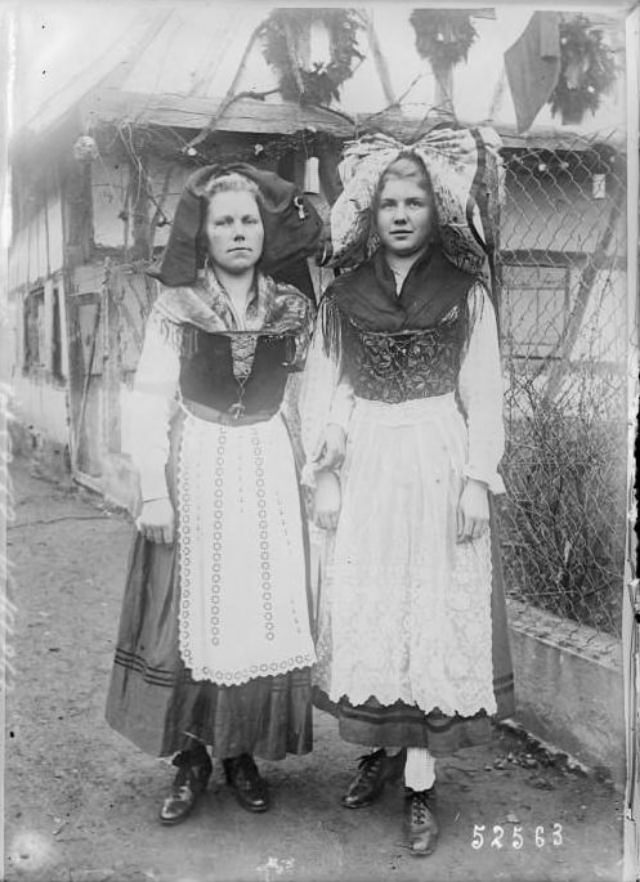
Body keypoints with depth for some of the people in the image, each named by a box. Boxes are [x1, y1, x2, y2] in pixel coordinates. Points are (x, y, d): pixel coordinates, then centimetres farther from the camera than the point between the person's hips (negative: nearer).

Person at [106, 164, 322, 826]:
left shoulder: (292, 311, 3)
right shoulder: (176, 307, -4)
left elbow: (300, 404, 6)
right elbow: (150, 401, -6)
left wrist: (311, 475, 2)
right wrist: (153, 491, -11)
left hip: (267, 474, 2)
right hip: (193, 472, -2)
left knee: (264, 614, 5)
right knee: (188, 616, 4)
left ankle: (243, 753, 22)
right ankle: (190, 758, 20)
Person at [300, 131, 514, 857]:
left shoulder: (466, 294, 2)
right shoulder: (341, 297, 6)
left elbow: (484, 393, 1)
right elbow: (322, 391, 6)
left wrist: (477, 480, -6)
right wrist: (324, 476, 0)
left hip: (438, 469, -2)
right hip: (363, 470, 2)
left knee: (435, 612, 1)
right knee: (360, 612, 5)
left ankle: (420, 781, 11)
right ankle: (381, 746, 25)